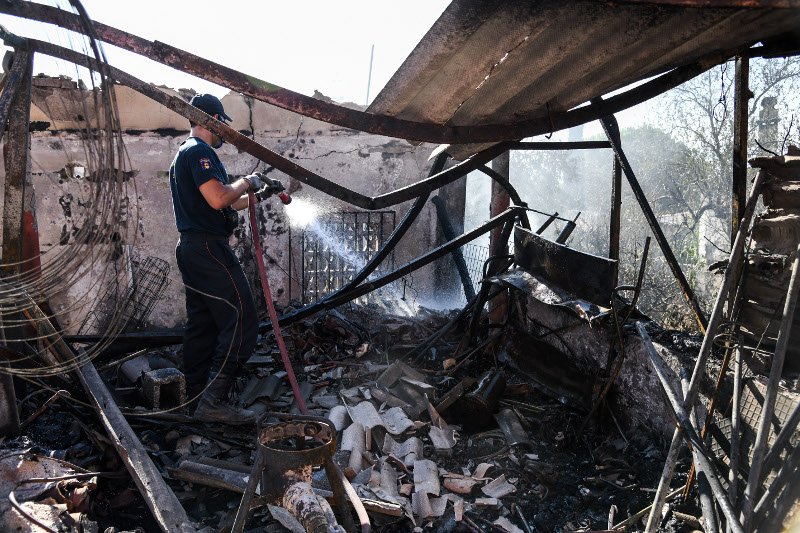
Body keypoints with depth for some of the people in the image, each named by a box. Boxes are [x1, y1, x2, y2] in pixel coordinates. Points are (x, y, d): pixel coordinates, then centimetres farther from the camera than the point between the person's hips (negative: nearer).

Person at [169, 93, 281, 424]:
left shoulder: (183, 154, 23)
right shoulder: (199, 151, -11)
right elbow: (218, 199, -24)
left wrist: (258, 196, 24)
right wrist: (247, 182, -7)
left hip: (191, 248, 11)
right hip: (209, 248, -11)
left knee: (201, 324, 14)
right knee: (241, 321, -10)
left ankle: (195, 396, 22)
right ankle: (214, 401, -9)